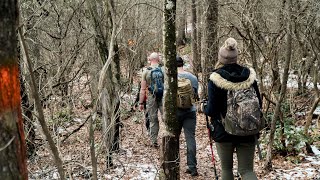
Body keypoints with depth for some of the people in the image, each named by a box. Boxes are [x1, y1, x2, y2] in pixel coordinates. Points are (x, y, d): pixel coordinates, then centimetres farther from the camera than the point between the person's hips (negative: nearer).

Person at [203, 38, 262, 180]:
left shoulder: (216, 78, -13)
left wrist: (205, 108, 9)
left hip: (224, 131, -2)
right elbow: (259, 104, 5)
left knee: (226, 168, 17)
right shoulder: (249, 75, -2)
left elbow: (211, 110, -13)